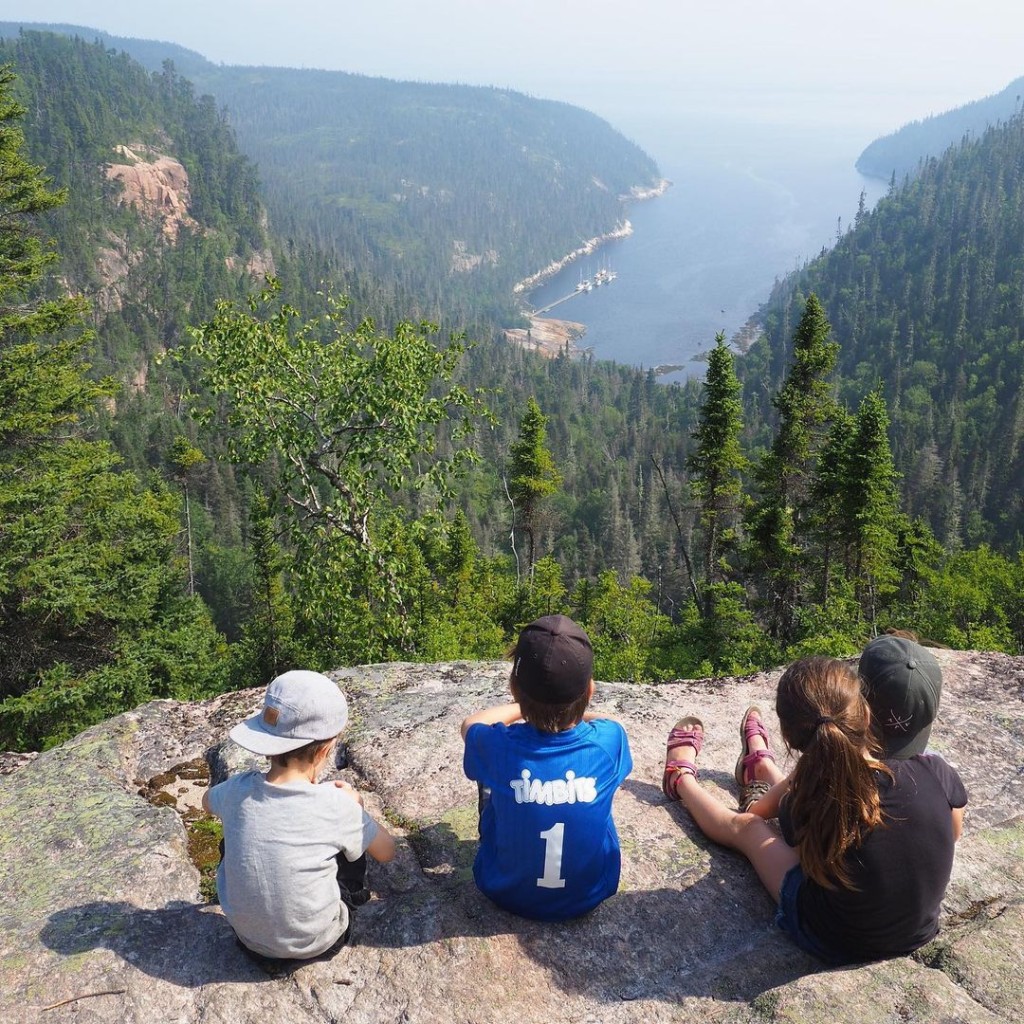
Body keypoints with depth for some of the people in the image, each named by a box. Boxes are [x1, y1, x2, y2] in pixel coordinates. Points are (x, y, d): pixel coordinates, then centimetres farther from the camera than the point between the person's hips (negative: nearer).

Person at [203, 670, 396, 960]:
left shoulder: (238, 789, -17)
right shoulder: (336, 805, -26)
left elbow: (207, 803, 9)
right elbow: (386, 850, -7)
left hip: (248, 936, 3)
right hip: (313, 942, -2)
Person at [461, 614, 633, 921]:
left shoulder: (498, 746, -27)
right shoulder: (608, 741, -24)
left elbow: (470, 723, 0)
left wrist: (525, 704, 10)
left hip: (508, 893, -1)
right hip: (590, 894, 1)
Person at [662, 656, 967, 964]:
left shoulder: (803, 805, -31)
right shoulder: (934, 773, -28)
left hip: (835, 943, -3)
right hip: (917, 933, 4)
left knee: (744, 826, 20)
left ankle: (682, 778, 51)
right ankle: (760, 766, 58)